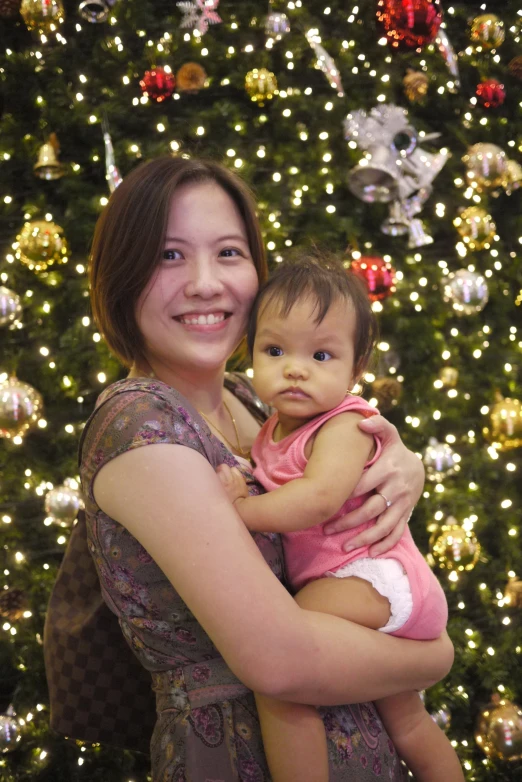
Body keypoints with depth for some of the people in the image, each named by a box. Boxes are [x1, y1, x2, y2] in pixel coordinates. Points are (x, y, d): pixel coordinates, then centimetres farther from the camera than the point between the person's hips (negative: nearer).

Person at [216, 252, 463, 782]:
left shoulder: (344, 425, -18)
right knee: (407, 724, 26)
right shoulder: (270, 434, 9)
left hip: (368, 576, -10)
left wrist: (239, 510, -27)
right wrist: (240, 490, -11)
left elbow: (319, 499, -33)